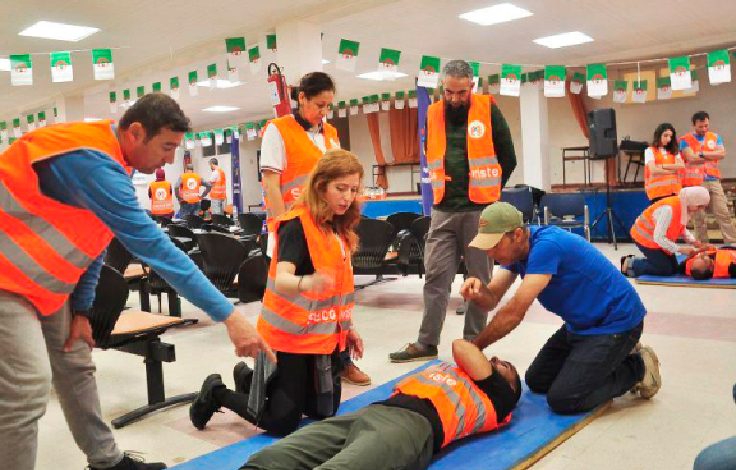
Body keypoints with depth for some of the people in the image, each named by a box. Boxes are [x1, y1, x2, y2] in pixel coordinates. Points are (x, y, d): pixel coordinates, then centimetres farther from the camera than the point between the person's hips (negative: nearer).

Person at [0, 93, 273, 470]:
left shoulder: (106, 160, 2)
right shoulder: (92, 161, -30)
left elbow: (92, 241, 8)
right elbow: (153, 247, -35)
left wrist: (82, 309, 4)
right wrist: (228, 315, -34)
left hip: (40, 279, 10)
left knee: (75, 367, 13)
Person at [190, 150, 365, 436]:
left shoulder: (339, 228, 6)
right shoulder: (296, 225, -18)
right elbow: (281, 279, -32)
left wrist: (347, 327, 16)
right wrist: (306, 282, -53)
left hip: (325, 335, 8)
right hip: (291, 335, -8)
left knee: (325, 412, 17)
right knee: (281, 422, -5)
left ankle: (251, 379, 31)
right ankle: (217, 393, 18)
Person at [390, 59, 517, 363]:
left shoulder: (488, 110, -1)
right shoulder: (433, 114, 7)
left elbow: (508, 158, 4)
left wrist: (488, 191, 7)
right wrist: (445, 187, 13)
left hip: (479, 209, -2)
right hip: (443, 210, 3)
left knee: (479, 279, 6)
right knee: (435, 276, 1)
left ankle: (473, 342, 17)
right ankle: (426, 343, 8)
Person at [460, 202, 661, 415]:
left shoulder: (546, 246, -31)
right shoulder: (515, 248, -3)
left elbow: (514, 313, -30)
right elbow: (492, 300, -8)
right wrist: (479, 291, -31)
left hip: (616, 323, -9)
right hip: (582, 324, 9)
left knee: (562, 400, -15)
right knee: (537, 381, 14)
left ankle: (637, 368, 5)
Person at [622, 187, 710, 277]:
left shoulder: (685, 207, -8)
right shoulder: (668, 209, -35)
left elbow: (681, 228, 7)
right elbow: (658, 238, -33)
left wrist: (692, 241, -10)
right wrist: (680, 249, -28)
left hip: (659, 238, 9)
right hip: (645, 238, -9)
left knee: (674, 268, 11)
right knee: (666, 270, -6)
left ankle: (634, 260, 18)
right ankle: (631, 265, 4)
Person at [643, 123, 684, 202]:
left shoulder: (674, 151, 17)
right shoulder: (650, 151, 3)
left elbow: (682, 166, 1)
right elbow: (653, 170, -10)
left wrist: (663, 166, -9)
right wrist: (673, 170, -3)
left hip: (674, 189, 4)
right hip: (658, 190, -4)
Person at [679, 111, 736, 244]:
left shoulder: (715, 137, 13)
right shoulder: (685, 140, 1)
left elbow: (722, 154, -2)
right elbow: (691, 158, -13)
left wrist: (702, 154, -9)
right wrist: (712, 156, -4)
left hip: (714, 181, 3)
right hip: (695, 183, -3)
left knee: (723, 214, -1)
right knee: (699, 217, 0)